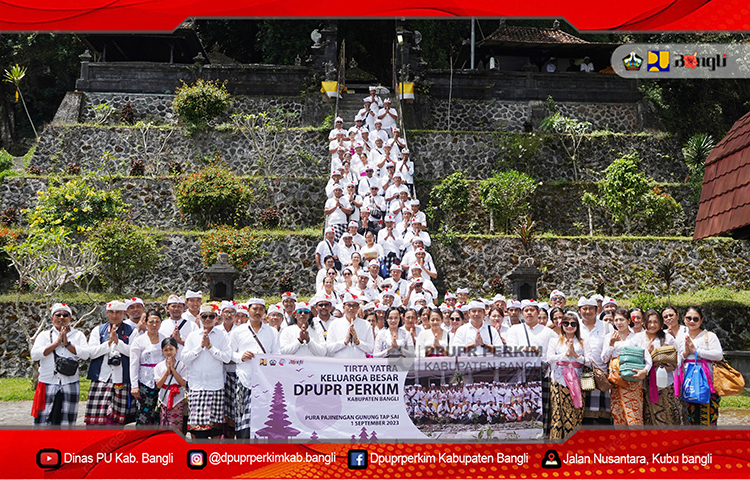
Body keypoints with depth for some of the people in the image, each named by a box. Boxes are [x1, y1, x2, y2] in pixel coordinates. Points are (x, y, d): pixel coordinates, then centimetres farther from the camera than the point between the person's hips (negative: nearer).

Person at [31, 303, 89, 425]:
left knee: (67, 419, 3)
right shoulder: (45, 335, 10)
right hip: (48, 384, -1)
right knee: (43, 420, -5)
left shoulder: (78, 335, 11)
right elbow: (35, 354, -7)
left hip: (70, 384, 1)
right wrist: (57, 343, -9)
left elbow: (85, 354, -5)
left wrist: (67, 343, -10)